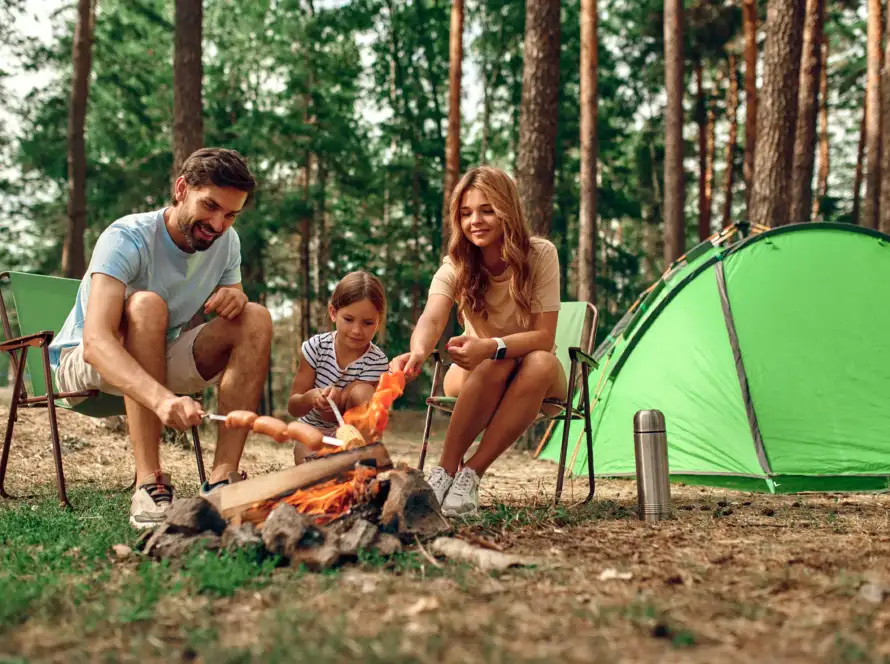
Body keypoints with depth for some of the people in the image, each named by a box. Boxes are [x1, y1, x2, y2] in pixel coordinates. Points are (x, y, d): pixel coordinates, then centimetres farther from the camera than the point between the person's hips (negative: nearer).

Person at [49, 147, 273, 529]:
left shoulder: (227, 243, -4)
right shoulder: (127, 238, -26)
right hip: (81, 364, -6)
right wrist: (162, 398, -58)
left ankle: (222, 479, -26)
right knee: (147, 304, -36)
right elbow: (95, 341, -40)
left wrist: (234, 297, -22)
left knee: (256, 318, -16)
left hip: (160, 361, 6)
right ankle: (149, 483, -40)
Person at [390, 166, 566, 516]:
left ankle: (471, 474, -32)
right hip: (474, 377, 0)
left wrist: (489, 347, -43)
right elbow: (432, 319, -35)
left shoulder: (540, 255, -18)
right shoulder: (455, 267, -15)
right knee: (496, 364, -36)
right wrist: (418, 351, -60)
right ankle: (444, 471, -32)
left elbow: (544, 336, -23)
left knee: (541, 363, -36)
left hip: (537, 380, 0)